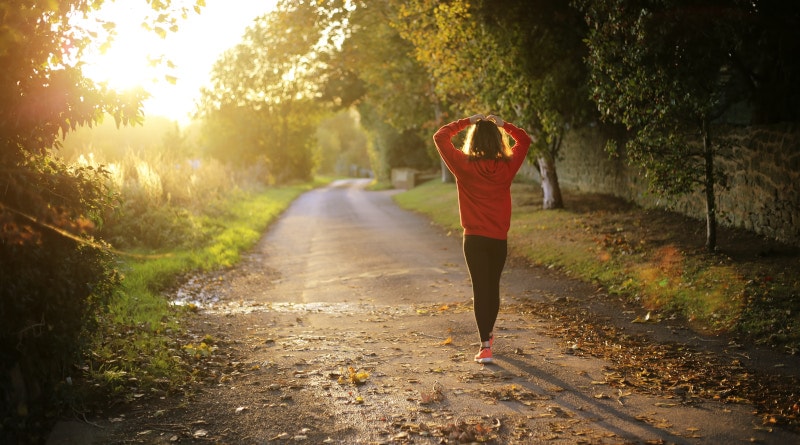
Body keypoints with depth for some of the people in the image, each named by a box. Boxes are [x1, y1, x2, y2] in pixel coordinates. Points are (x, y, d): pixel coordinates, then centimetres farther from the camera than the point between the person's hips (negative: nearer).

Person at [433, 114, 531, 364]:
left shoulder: (464, 165, -10)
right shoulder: (507, 166, -4)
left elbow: (440, 137, 0)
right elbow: (524, 140, 15)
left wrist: (466, 122, 4)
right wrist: (503, 124, 10)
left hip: (474, 238, -3)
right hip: (499, 239, 3)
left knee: (480, 289, -1)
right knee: (493, 287, 19)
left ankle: (485, 346, -8)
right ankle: (488, 333, 38)